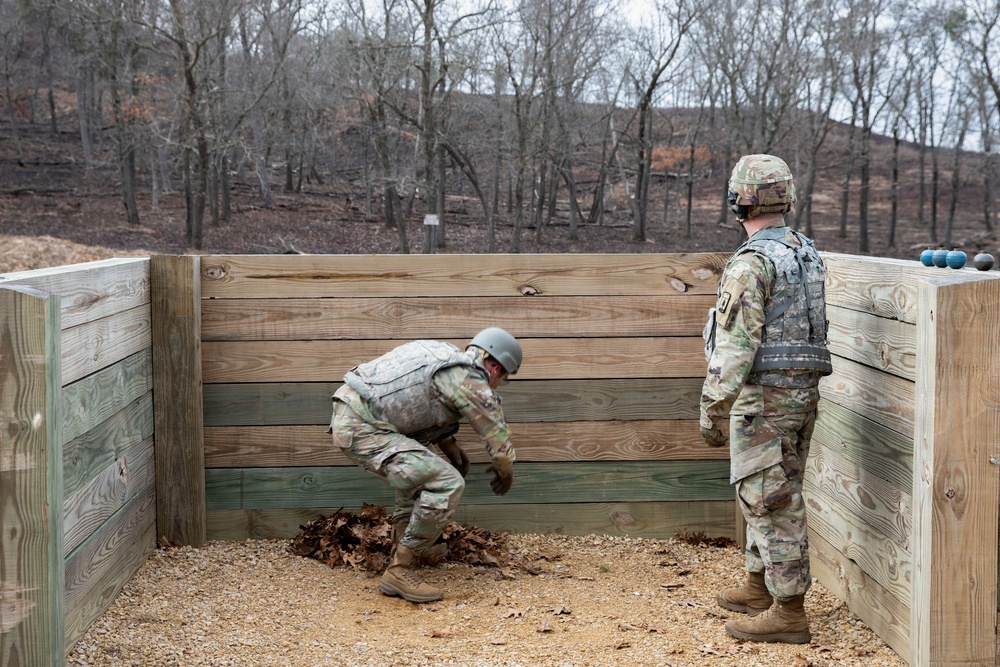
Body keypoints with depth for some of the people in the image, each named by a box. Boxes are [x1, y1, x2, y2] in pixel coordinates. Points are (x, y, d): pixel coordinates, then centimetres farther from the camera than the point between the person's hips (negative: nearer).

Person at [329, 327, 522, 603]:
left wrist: (450, 447, 39)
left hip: (349, 413, 10)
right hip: (362, 430, -10)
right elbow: (497, 433, 4)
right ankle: (398, 571, -8)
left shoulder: (443, 355, 21)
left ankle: (400, 546, 28)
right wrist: (505, 471, 22)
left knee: (421, 469, 28)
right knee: (447, 484, -14)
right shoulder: (470, 380, -6)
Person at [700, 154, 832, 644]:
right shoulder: (807, 254, 11)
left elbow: (735, 345, -20)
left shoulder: (751, 262, -17)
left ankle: (788, 612, 1)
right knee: (775, 493, 19)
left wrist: (711, 409, -15)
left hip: (763, 397, -9)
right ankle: (760, 587, 32)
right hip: (804, 391, 9)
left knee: (769, 499, -3)